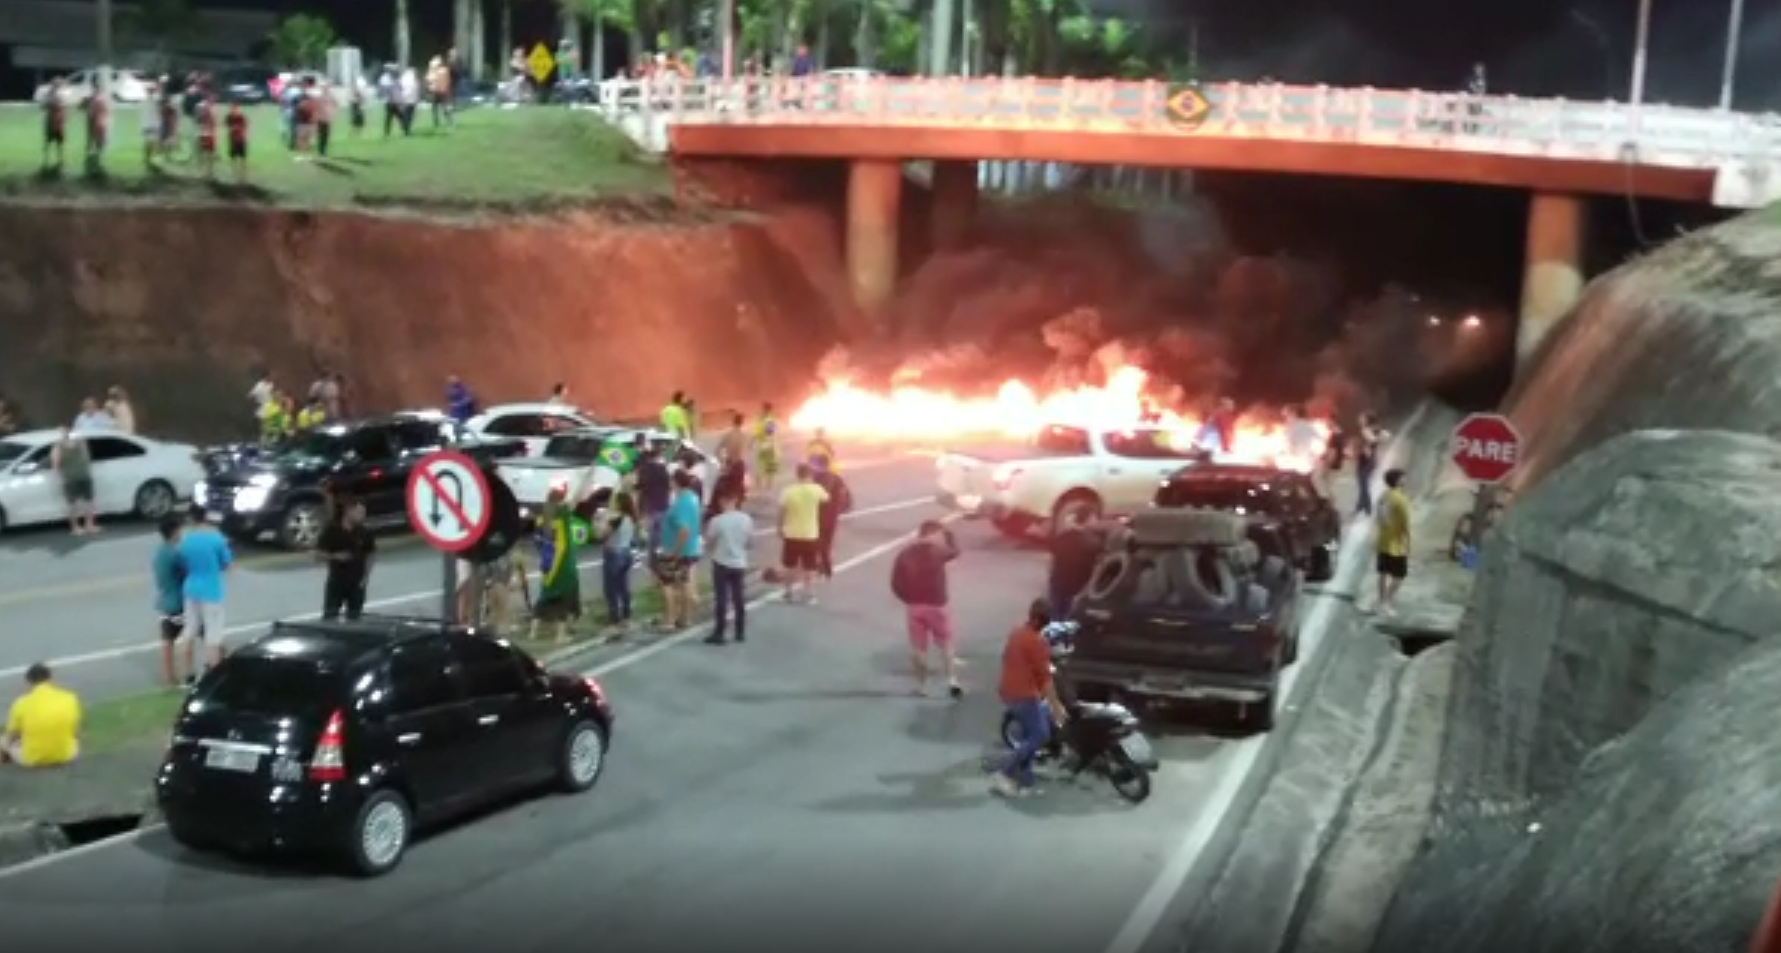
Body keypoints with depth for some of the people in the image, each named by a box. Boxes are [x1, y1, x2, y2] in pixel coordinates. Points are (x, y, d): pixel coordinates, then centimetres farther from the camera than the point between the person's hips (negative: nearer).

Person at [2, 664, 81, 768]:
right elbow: (75, 733, 6)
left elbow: (11, 737, 1)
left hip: (31, 759, -1)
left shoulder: (22, 703, -10)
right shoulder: (70, 699, -4)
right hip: (65, 756, 1)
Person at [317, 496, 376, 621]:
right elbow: (319, 556, -3)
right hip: (336, 582, -2)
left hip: (356, 583, 2)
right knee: (329, 618, -3)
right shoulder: (331, 531, -6)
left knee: (354, 619, 6)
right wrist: (335, 556, -20)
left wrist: (366, 577, -2)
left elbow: (370, 556, 9)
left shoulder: (364, 533, 0)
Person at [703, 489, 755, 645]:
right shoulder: (746, 519, -6)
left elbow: (709, 540, -5)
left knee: (721, 599, 1)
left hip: (722, 564, -3)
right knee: (739, 599, 12)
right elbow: (751, 542, 3)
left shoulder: (717, 521, -17)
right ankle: (741, 632, 19)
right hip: (740, 564, 4)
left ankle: (719, 633, 2)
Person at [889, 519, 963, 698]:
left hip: (913, 606, 2)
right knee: (946, 644, 11)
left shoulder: (905, 554, 0)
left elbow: (896, 583, -1)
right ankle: (952, 680, 2)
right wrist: (948, 533, 23)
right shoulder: (938, 551, -9)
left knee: (918, 647, 10)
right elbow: (955, 550, 14)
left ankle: (921, 685, 16)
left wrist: (908, 598, 11)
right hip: (936, 605, -2)